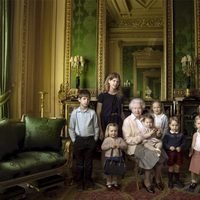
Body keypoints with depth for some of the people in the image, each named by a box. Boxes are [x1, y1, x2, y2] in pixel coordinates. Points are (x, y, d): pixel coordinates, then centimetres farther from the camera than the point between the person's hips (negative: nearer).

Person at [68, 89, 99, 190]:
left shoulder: (92, 112, -4)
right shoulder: (75, 112, -4)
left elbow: (96, 127, 4)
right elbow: (71, 128, 2)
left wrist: (95, 139, 2)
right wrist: (74, 140, 0)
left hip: (90, 140, 1)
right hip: (79, 140, 0)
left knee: (89, 162, 12)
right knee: (79, 163, 10)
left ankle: (88, 180, 29)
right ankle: (80, 181, 26)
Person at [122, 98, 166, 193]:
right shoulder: (127, 121, -3)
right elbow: (127, 140, -10)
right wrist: (142, 137, -20)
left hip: (146, 143, 6)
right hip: (134, 146, -5)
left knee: (160, 152, -21)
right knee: (150, 155, -29)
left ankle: (157, 178, -2)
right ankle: (147, 181, -9)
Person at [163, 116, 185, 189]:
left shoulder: (181, 135, -2)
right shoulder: (167, 135, -9)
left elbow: (183, 143, 2)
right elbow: (164, 143, -8)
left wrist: (180, 147, -16)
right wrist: (169, 147, -23)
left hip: (178, 153, 2)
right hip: (170, 153, -2)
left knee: (177, 167, 15)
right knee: (171, 167, 11)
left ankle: (177, 180, 33)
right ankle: (170, 181, 26)